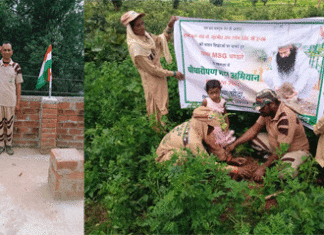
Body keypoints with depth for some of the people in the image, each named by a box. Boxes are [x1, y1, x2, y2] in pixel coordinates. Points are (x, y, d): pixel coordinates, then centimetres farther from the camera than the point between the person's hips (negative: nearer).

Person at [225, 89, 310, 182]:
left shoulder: (286, 118, -33)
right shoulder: (267, 112, -7)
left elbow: (281, 150, -31)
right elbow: (254, 130, 3)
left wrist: (263, 168, -31)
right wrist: (234, 144, -5)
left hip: (296, 150, -8)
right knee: (254, 137, -2)